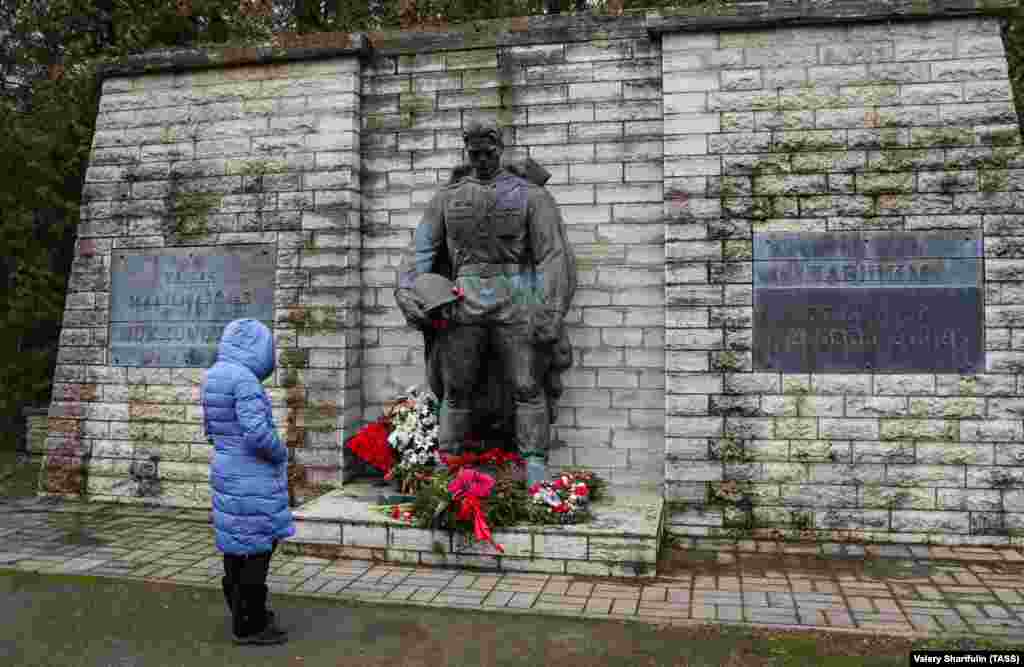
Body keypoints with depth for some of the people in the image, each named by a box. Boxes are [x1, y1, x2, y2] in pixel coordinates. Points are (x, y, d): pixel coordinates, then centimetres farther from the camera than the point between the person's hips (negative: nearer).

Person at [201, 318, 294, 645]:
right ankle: (249, 625, 11)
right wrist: (280, 453, -9)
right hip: (252, 480, -9)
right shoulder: (244, 380, -21)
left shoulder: (214, 377, 8)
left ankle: (244, 613, 32)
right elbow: (257, 432, -26)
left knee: (238, 545, 18)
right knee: (257, 548, 2)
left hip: (229, 474, 9)